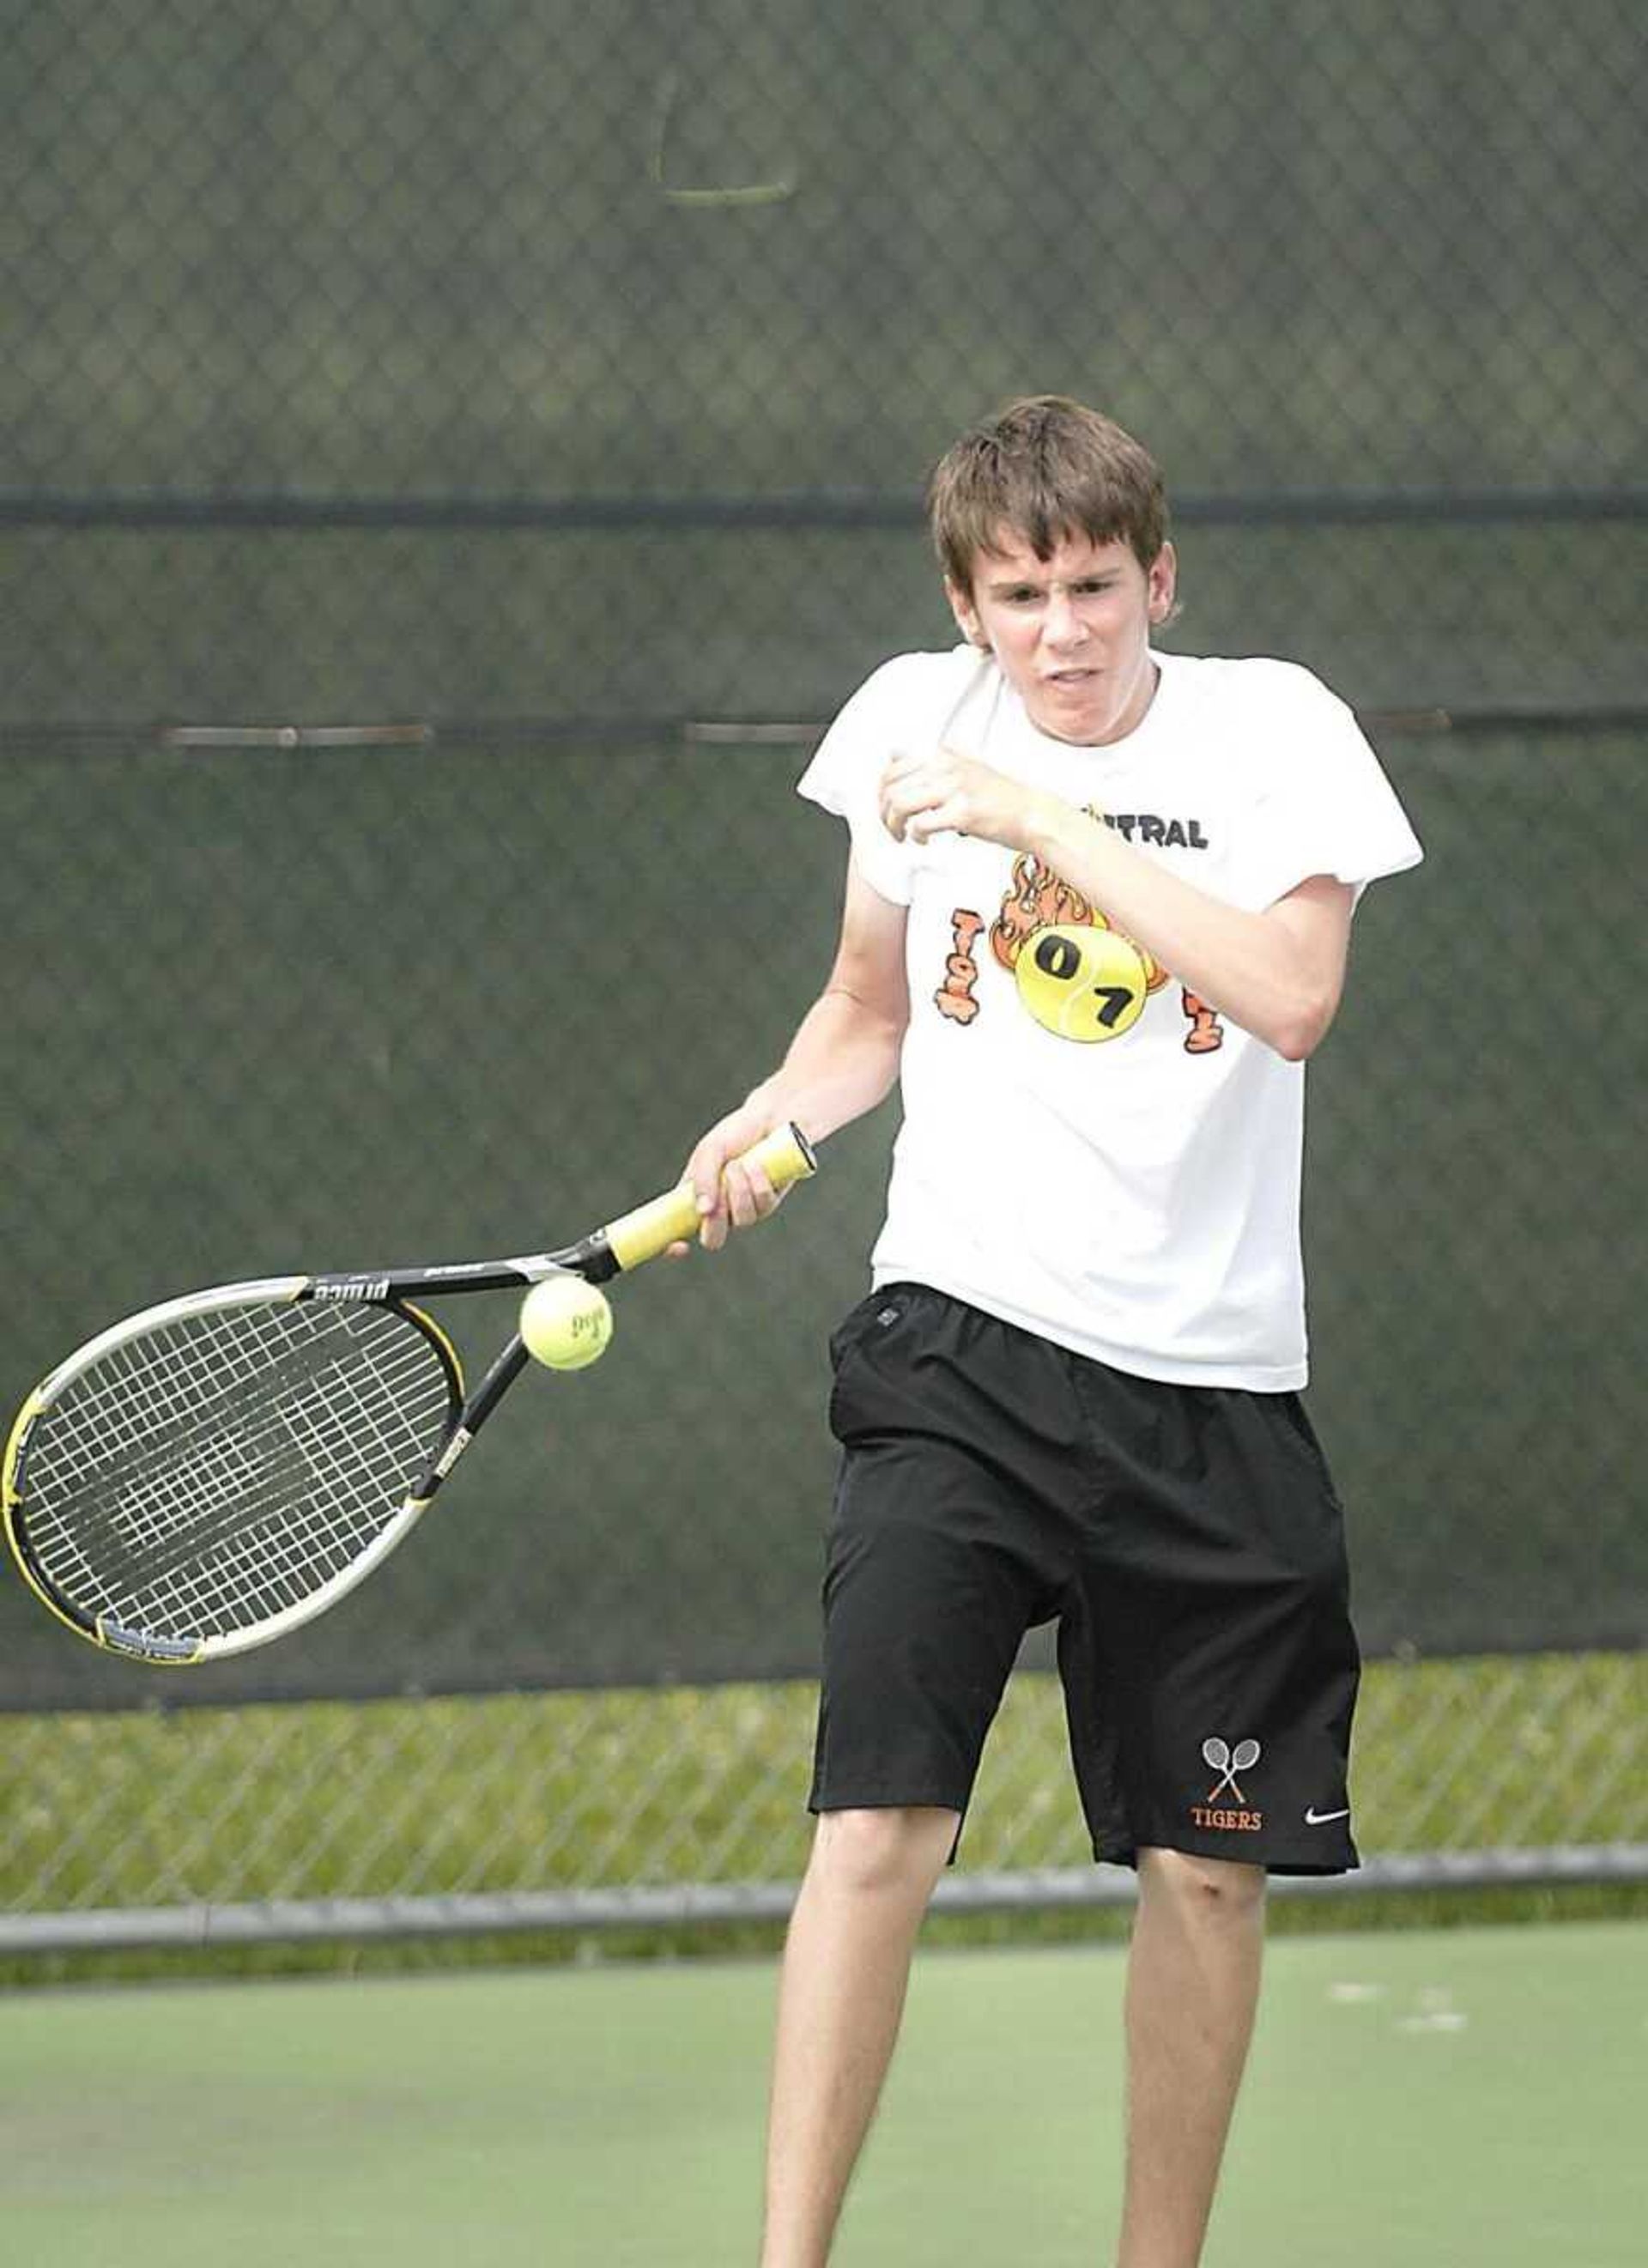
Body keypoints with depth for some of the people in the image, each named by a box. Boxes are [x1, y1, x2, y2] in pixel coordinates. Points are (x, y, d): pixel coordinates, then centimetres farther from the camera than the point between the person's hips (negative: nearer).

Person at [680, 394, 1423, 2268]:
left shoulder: (1270, 728, -2)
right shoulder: (913, 722, 5)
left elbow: (1292, 996, -19)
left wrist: (1046, 821, -20)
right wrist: (775, 1118, -1)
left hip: (1212, 1383, 0)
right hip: (961, 1342, 0)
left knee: (1209, 1869, 7)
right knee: (877, 1825, -15)